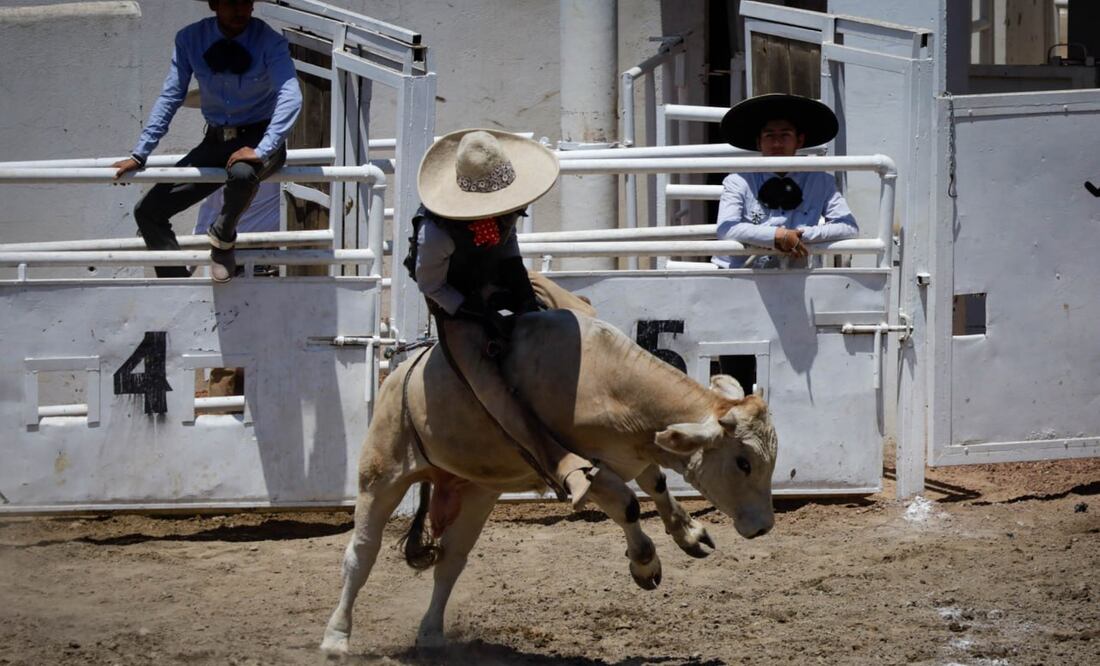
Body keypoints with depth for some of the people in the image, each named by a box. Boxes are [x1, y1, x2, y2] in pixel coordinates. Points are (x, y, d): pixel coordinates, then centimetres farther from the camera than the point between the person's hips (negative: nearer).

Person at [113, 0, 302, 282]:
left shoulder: (269, 42, -16)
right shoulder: (190, 40, -7)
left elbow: (291, 97, -27)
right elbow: (169, 98, -1)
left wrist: (262, 151, -38)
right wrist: (139, 155, -5)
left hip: (258, 138, -4)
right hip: (216, 142, 4)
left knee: (242, 173, -40)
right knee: (149, 211, -3)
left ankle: (223, 238, -8)